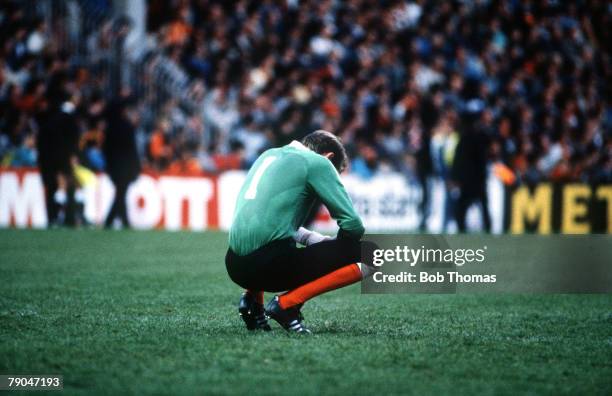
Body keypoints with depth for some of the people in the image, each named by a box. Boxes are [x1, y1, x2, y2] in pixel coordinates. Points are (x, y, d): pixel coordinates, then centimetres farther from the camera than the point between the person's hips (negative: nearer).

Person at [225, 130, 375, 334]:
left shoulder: (269, 155, 23)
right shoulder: (318, 162, 2)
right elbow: (352, 224, -4)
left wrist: (309, 237, 25)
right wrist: (333, 249, 16)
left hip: (235, 265, 8)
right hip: (270, 265, -8)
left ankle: (253, 301, 16)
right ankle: (287, 303, -10)